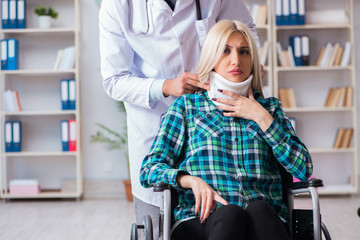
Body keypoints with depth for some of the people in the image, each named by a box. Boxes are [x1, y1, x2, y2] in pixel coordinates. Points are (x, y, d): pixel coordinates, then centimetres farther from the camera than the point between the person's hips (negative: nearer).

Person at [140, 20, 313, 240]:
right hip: (202, 220, -2)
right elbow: (149, 170, 7)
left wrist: (261, 117, 4)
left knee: (258, 211, -35)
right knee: (229, 214, -38)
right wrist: (193, 181, -14)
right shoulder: (186, 105, 16)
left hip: (265, 219, 2)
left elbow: (304, 169, 7)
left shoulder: (269, 107, 20)